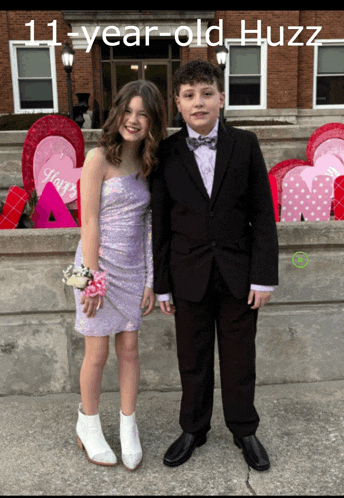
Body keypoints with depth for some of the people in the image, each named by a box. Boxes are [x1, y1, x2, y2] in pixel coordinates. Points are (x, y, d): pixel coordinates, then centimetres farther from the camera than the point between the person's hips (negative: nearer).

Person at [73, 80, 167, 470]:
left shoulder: (147, 164, 7)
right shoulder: (99, 158, -10)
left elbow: (148, 225, 7)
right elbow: (89, 222, -13)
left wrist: (150, 280, 5)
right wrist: (93, 278, -15)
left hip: (133, 268, 5)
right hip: (98, 264, -4)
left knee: (129, 350, 12)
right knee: (97, 354, 8)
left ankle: (128, 427, 30)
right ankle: (88, 426, 31)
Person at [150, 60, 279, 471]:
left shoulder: (244, 145, -2)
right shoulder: (166, 153, -2)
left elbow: (262, 214, -1)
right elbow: (160, 223, 0)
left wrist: (264, 275, -6)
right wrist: (161, 283, 0)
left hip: (238, 273, 0)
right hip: (190, 275, 0)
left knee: (239, 359, 13)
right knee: (192, 360, 13)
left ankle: (244, 431, 35)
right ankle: (193, 430, 36)